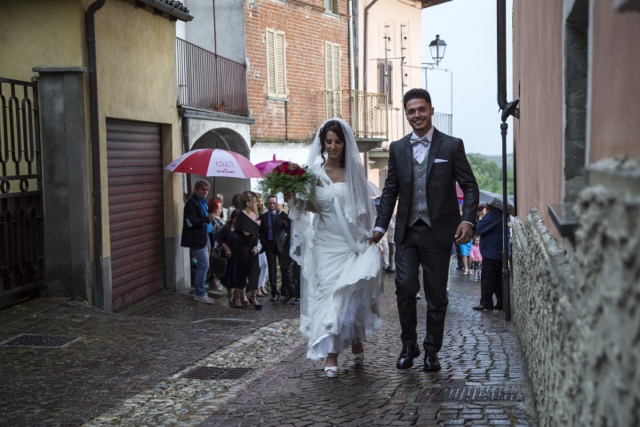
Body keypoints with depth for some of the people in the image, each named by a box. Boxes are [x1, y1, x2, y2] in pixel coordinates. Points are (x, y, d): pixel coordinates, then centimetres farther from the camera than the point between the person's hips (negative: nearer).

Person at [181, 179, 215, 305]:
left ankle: (199, 291, 21)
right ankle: (200, 293, -4)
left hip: (204, 237, 10)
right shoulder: (191, 203, -13)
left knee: (202, 265, 13)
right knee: (204, 265, -11)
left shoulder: (202, 202, 17)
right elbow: (190, 222, -21)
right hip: (197, 239, -10)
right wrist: (207, 219, -26)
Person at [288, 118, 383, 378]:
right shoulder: (313, 172, 1)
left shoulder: (355, 171, 5)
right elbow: (306, 208, 2)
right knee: (327, 293, -2)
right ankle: (331, 356, 2)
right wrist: (292, 199, -17)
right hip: (325, 243, 0)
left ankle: (356, 341, 13)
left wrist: (369, 237, 1)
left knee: (352, 292, -11)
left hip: (353, 242, 1)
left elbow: (366, 208, 9)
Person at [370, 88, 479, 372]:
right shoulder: (397, 148, 7)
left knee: (436, 294, 6)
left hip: (438, 232, -2)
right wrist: (380, 226, 5)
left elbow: (470, 187, -2)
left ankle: (432, 351, 18)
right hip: (407, 232, 2)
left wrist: (468, 220, -15)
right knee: (404, 287, -6)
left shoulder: (452, 146, -1)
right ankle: (408, 345, 12)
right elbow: (390, 191, 12)